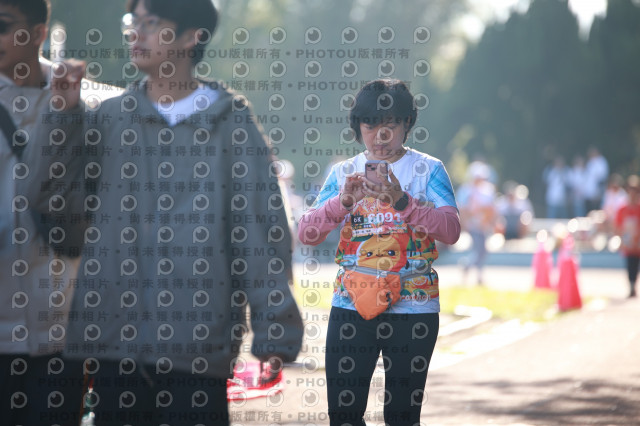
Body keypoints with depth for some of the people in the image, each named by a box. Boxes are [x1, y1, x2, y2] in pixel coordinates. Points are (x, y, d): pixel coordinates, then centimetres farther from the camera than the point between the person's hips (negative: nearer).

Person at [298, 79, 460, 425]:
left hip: (413, 309, -2)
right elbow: (306, 233, -1)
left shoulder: (428, 169, 2)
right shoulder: (343, 172, 8)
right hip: (350, 307, 2)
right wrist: (343, 202, -18)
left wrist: (403, 203, -26)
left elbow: (451, 230, -12)